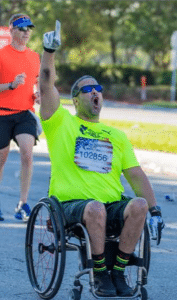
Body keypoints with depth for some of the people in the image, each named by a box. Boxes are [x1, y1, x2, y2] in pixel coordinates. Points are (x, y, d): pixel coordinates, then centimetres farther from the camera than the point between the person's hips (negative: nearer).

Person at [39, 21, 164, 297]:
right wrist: (49, 52, -14)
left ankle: (118, 272, -16)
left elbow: (136, 175, 13)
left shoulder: (117, 136, 20)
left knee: (139, 205, -29)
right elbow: (46, 86, -4)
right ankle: (99, 275, -18)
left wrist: (155, 210, 1)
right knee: (96, 209, -38)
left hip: (112, 206, 3)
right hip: (71, 204, -3)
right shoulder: (61, 122, 11)